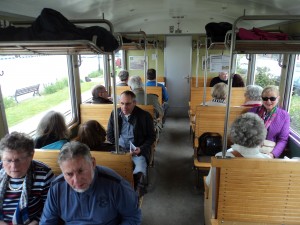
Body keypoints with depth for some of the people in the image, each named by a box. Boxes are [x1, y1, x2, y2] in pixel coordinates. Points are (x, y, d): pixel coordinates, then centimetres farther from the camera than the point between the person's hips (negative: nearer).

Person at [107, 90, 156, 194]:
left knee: (140, 169, -30)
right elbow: (110, 135, 15)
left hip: (137, 150, -2)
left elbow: (151, 137, 4)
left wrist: (141, 149, -13)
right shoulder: (114, 114, 6)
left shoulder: (145, 116, -3)